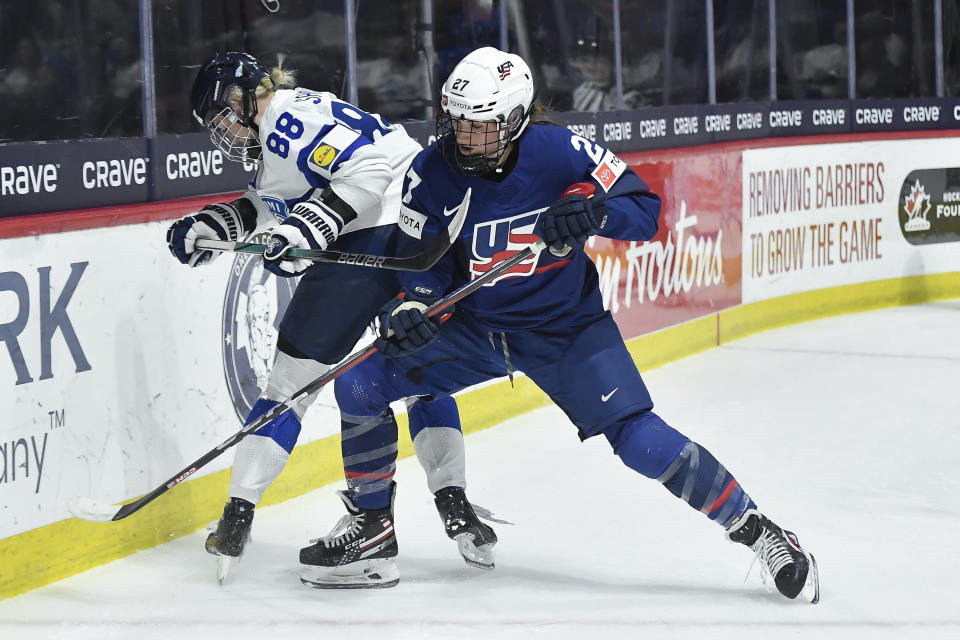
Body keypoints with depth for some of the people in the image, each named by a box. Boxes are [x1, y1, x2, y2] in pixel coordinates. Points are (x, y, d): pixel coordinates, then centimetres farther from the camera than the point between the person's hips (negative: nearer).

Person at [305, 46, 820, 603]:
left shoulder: (560, 152, -21)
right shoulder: (431, 174, -13)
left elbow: (646, 211, -17)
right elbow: (425, 259, -4)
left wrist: (592, 208, -37)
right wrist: (410, 306, -25)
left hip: (565, 327, -3)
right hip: (472, 326, 3)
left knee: (642, 442, -18)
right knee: (361, 384, -11)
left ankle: (755, 530, -1)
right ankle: (372, 529, 8)